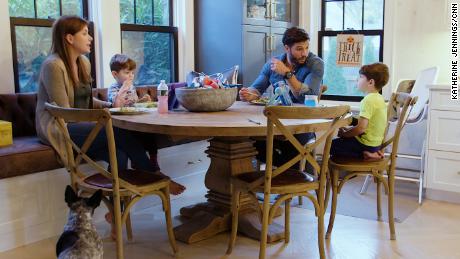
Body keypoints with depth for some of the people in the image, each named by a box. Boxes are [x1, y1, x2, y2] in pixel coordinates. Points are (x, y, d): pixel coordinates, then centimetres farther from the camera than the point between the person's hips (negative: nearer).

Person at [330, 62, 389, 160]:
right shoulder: (379, 98, 8)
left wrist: (344, 134, -12)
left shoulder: (368, 100, -22)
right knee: (338, 141, 25)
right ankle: (371, 153, 11)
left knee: (331, 145, 0)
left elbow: (361, 128, -27)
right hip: (375, 142, 9)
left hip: (366, 144, -9)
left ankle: (364, 155, -5)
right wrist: (349, 129, 9)